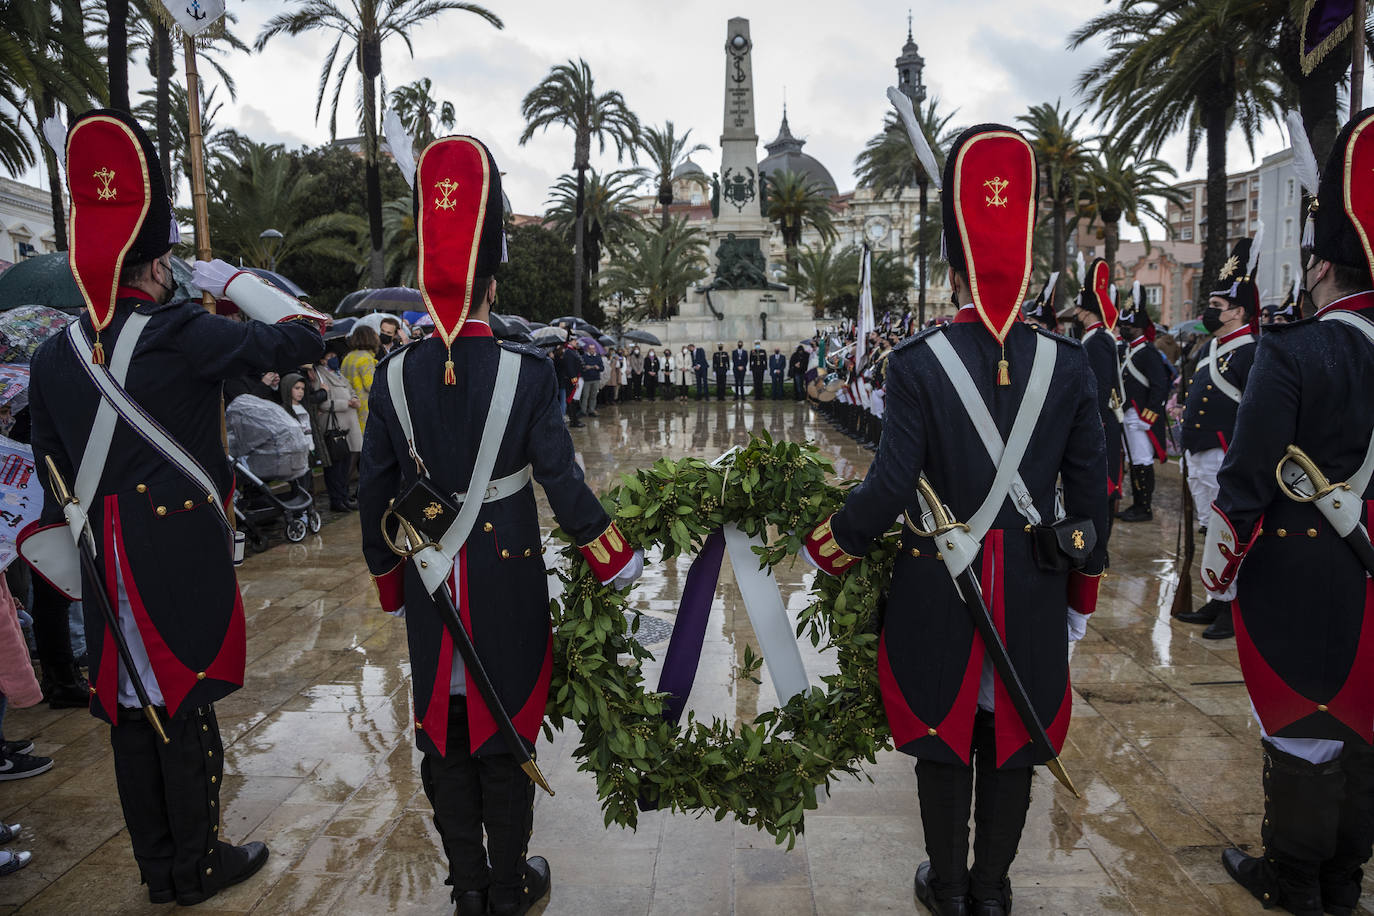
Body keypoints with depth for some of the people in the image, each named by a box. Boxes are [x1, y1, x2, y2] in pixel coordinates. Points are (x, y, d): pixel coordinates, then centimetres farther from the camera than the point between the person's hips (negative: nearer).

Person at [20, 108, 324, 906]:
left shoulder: (54, 355, 6)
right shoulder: (179, 332, -15)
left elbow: (53, 480, 12)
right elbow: (303, 339, -9)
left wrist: (87, 575, 21)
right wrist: (230, 280, 5)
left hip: (106, 565, 6)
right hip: (183, 555, -6)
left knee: (129, 706, 15)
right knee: (185, 706, 6)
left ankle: (157, 867, 29)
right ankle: (197, 865, 21)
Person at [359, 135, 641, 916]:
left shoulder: (396, 375, -4)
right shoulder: (527, 372, -14)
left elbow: (377, 492, 1)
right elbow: (562, 482, -13)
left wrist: (389, 581, 15)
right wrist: (620, 563, -1)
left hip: (429, 582, 3)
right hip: (508, 583, -2)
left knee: (442, 727, 16)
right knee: (505, 726, 12)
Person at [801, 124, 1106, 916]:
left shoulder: (918, 362, -13)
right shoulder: (1069, 362, -3)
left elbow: (891, 485, -16)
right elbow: (1089, 492, 1)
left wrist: (830, 549, 1)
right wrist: (1080, 596, 13)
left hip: (938, 584, -2)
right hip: (1033, 589, 3)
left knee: (945, 736, 14)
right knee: (1011, 735, 16)